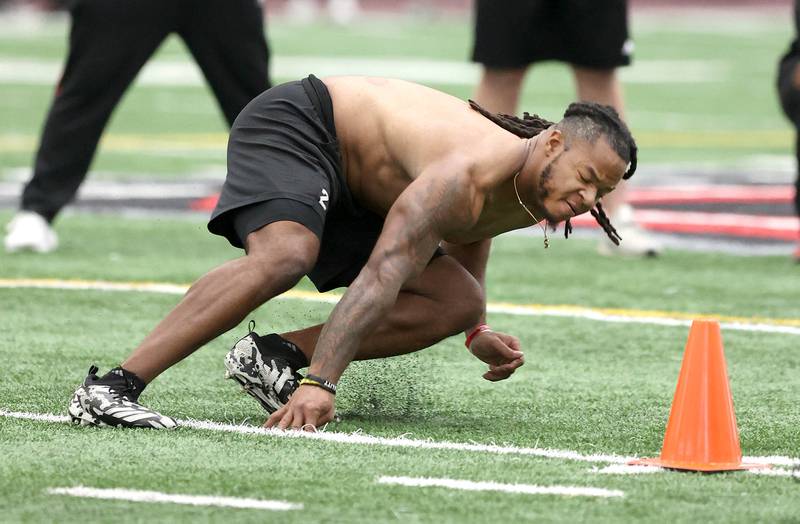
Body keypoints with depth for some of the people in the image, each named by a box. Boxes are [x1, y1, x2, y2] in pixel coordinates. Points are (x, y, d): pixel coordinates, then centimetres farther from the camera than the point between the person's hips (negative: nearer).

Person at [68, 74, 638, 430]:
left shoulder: (527, 201, -4)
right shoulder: (470, 175, -34)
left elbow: (459, 253, 19)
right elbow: (381, 277, -43)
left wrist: (478, 334, 2)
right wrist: (320, 385, -52)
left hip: (352, 192, 9)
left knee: (462, 304, -2)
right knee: (285, 256, -38)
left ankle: (274, 355, -10)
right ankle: (113, 387, -41)